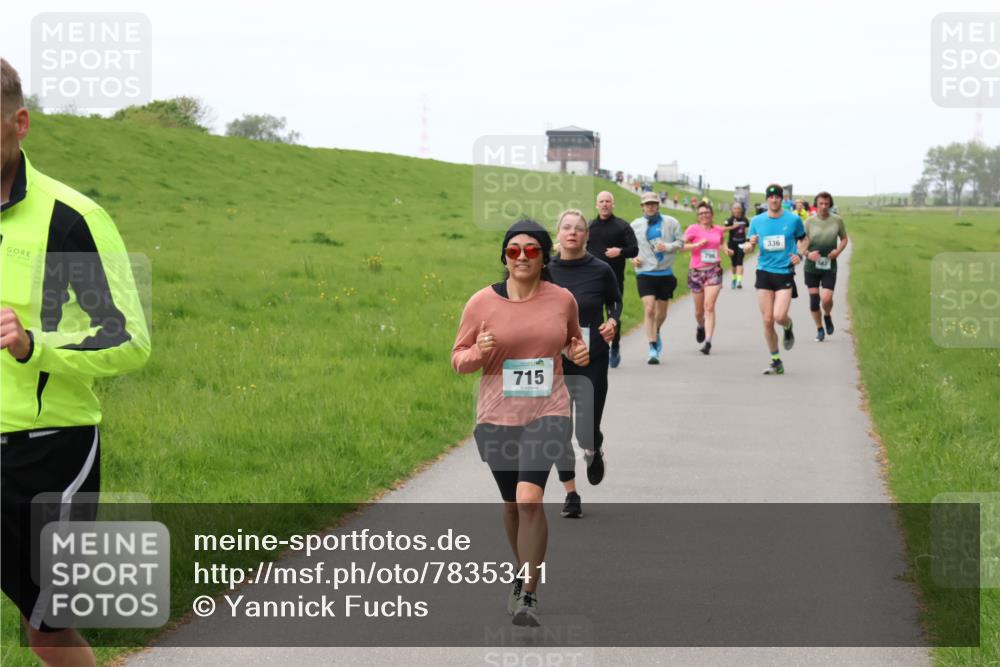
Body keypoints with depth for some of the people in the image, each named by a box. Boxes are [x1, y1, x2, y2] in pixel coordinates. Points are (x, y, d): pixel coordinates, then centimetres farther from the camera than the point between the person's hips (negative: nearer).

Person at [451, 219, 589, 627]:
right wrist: (479, 352, -18)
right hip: (497, 416, 1)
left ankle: (528, 596, -11)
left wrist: (580, 352, -1)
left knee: (530, 498, -18)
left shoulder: (562, 300, 0)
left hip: (547, 413, -1)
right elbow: (458, 359, 3)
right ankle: (523, 574, 40)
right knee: (512, 503, 15)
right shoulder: (481, 303, -4)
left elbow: (573, 338, 22)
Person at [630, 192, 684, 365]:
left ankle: (656, 333, 46)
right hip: (645, 273, -1)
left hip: (665, 273, 1)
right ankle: (653, 349, -15)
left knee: (662, 313, 12)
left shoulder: (671, 223, 2)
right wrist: (632, 258, -4)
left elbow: (680, 242, 4)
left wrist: (668, 247, -16)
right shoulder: (635, 225, 4)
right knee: (649, 310, -16)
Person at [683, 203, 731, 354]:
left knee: (709, 307, -13)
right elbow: (681, 246, -10)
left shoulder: (719, 230, 8)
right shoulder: (693, 229, -3)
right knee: (699, 309, 11)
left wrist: (725, 249, 8)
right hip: (696, 270, 0)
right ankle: (700, 327, 46)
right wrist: (698, 244, -19)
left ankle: (708, 341, -16)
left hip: (714, 270, 0)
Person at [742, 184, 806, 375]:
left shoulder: (793, 219, 0)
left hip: (785, 273, -2)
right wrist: (750, 245, -14)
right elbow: (747, 248, 10)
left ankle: (788, 328, 20)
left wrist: (800, 255, -2)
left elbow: (803, 239, 16)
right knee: (767, 320, 0)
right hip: (764, 273, 2)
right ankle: (776, 362, 13)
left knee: (779, 316, -18)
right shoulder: (757, 221, 5)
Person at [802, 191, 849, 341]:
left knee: (827, 298, -13)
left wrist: (839, 250, -7)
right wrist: (808, 254, -19)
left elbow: (844, 238, 13)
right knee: (814, 299, 4)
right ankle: (819, 329, 22)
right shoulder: (809, 222, -2)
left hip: (829, 266, -1)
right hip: (812, 266, 1)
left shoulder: (837, 220, 0)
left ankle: (828, 316, 21)